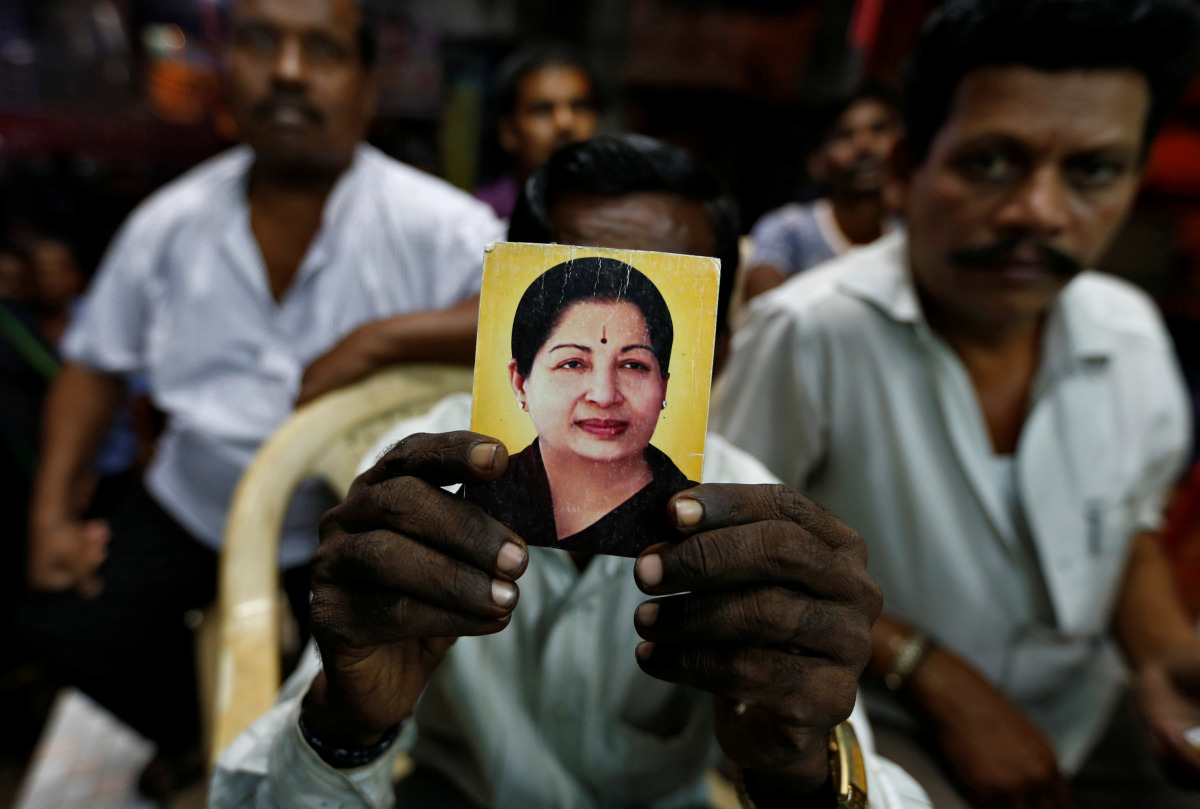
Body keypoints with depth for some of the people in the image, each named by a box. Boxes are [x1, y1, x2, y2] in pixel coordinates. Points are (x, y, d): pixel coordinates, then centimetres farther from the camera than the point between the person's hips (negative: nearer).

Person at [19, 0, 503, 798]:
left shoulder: (429, 223, -21)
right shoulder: (169, 224, -6)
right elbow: (97, 363, 6)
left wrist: (380, 339, -37)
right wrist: (54, 510, -2)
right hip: (195, 501, 4)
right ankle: (201, 733, 33)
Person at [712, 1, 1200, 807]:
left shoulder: (1134, 334, -7)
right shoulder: (809, 333, -26)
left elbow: (1128, 522, 9)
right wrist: (935, 677, -19)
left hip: (1083, 722, 5)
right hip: (869, 720, -4)